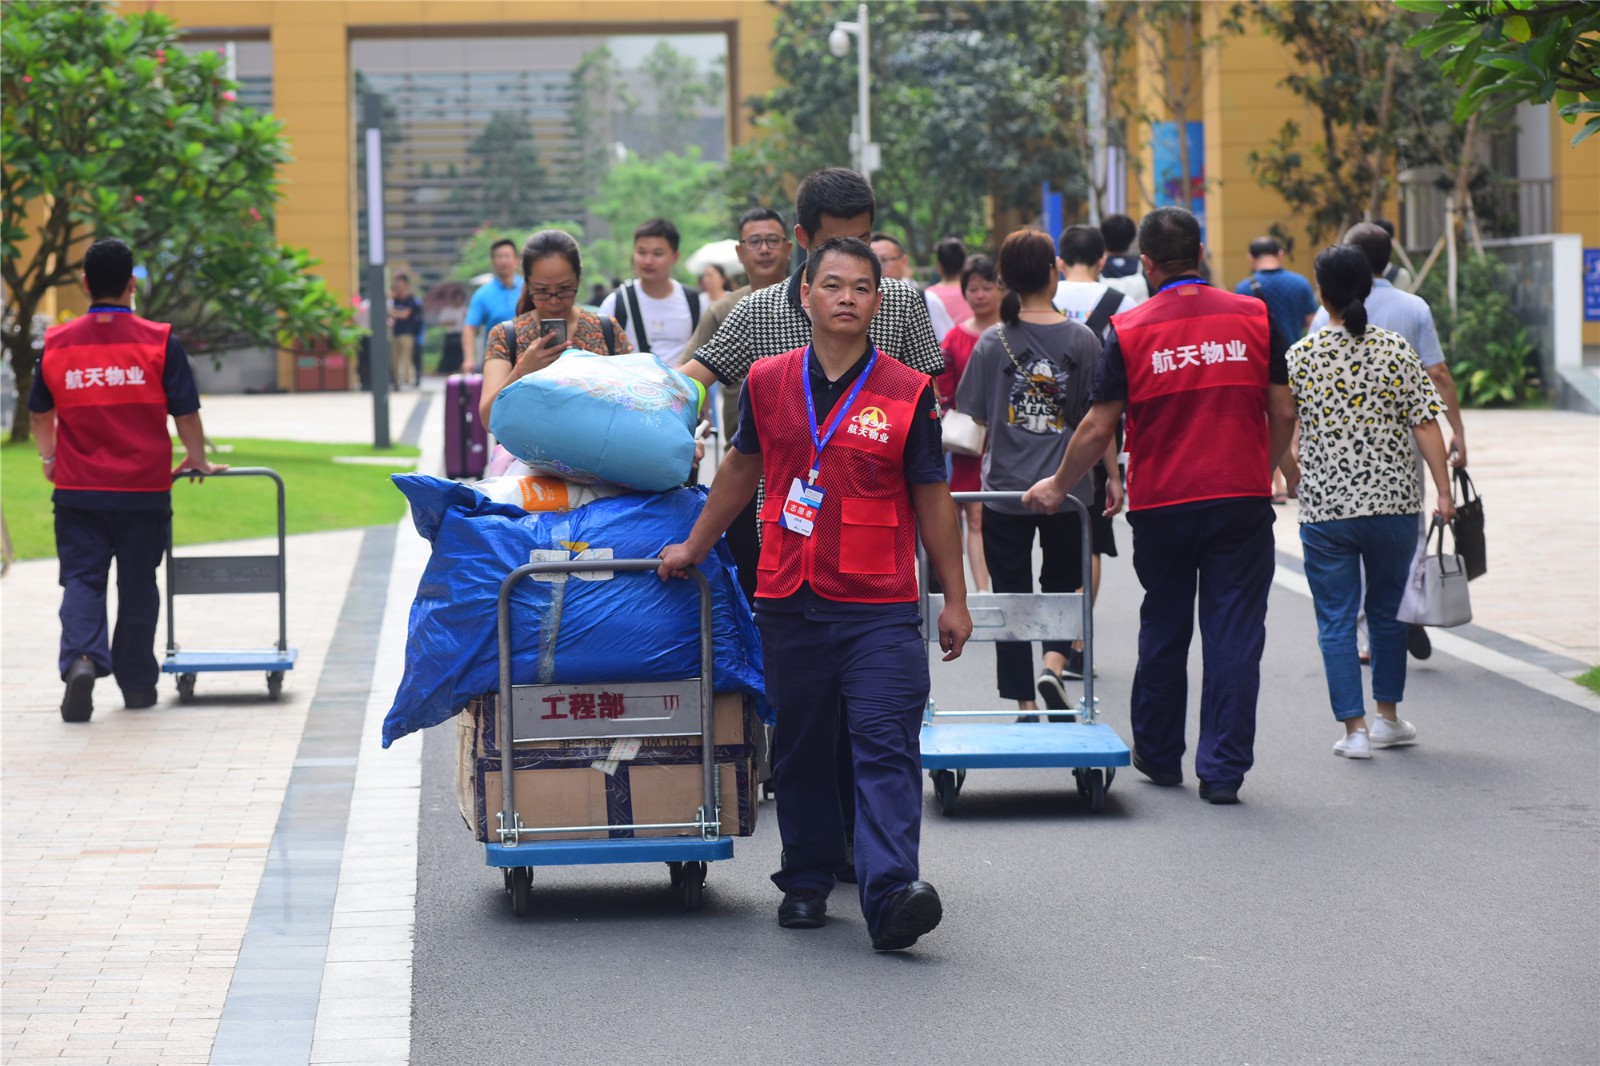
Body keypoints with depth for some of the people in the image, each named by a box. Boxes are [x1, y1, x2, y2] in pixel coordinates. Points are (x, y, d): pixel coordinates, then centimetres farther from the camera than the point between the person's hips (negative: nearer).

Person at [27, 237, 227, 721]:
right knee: (138, 586, 11)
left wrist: (49, 456, 32)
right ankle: (137, 685, 18)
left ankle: (81, 658, -23)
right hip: (144, 490, -1)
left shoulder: (57, 342, 1)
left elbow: (39, 413, 14)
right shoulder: (159, 341, -6)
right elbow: (185, 411, -2)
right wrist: (197, 458, 15)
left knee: (82, 579, 3)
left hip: (77, 490, 1)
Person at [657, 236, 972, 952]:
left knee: (886, 747, -12)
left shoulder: (907, 394, -1)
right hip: (789, 603, 3)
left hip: (880, 606, -3)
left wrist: (954, 598, 3)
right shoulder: (768, 383, 6)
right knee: (801, 751, 12)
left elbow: (932, 497, 3)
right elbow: (742, 468, 21)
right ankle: (806, 881, 25)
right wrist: (694, 546, 27)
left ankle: (890, 892, -20)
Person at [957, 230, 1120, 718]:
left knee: (1011, 591, 7)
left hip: (1004, 491, 0)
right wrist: (1112, 475, 11)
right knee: (1063, 584, 16)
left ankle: (1024, 704, 7)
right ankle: (1055, 663, -10)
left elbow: (977, 419, 2)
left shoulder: (992, 343, -4)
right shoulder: (1081, 339, -4)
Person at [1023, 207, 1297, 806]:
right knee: (1234, 633, 3)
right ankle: (1223, 769, 0)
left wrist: (1058, 487, 11)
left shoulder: (1130, 331, -4)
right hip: (1242, 500, 0)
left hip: (1161, 505, 0)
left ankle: (1158, 756, 27)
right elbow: (1283, 411, 3)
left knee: (1163, 630, 16)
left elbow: (1099, 428, -3)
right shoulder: (1254, 318, 0)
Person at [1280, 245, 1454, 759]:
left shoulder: (1300, 356, -4)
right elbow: (1424, 426, -4)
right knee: (1387, 611, 18)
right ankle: (1388, 718, 27)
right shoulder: (1397, 350, -2)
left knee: (1336, 620, 4)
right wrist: (1443, 491, 0)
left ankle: (1355, 728, 0)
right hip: (1393, 503, 2)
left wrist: (1294, 477, 16)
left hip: (1325, 508, -2)